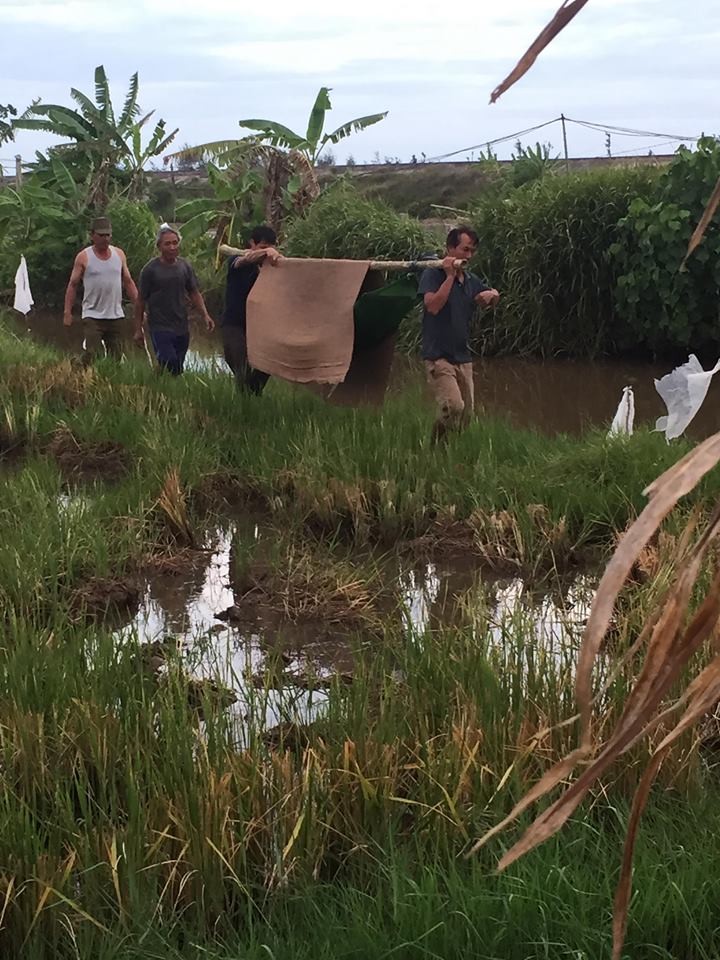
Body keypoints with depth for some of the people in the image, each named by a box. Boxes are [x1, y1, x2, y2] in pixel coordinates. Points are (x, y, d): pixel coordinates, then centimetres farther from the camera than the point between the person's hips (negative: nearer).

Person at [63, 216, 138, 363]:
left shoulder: (119, 254, 9)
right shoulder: (84, 257, -2)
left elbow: (128, 282, 14)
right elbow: (73, 285, 1)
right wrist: (67, 312, -5)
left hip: (116, 316, 4)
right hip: (93, 316, -4)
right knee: (90, 357, -13)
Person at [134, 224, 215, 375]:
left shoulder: (185, 267, 7)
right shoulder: (150, 269, -6)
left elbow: (194, 294, 14)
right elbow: (140, 302, -1)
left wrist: (205, 315, -2)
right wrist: (138, 330, 0)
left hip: (182, 329, 5)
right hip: (160, 329, -5)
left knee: (178, 370, 8)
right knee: (170, 368, -16)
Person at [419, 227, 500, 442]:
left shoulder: (471, 280, 13)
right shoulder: (432, 275, -6)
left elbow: (494, 298, 30)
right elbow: (433, 305, -22)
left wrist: (491, 294, 5)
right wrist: (450, 276, -18)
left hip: (463, 358, 7)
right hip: (438, 356, -7)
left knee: (466, 415, 7)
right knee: (453, 407, -22)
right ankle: (435, 446, -1)